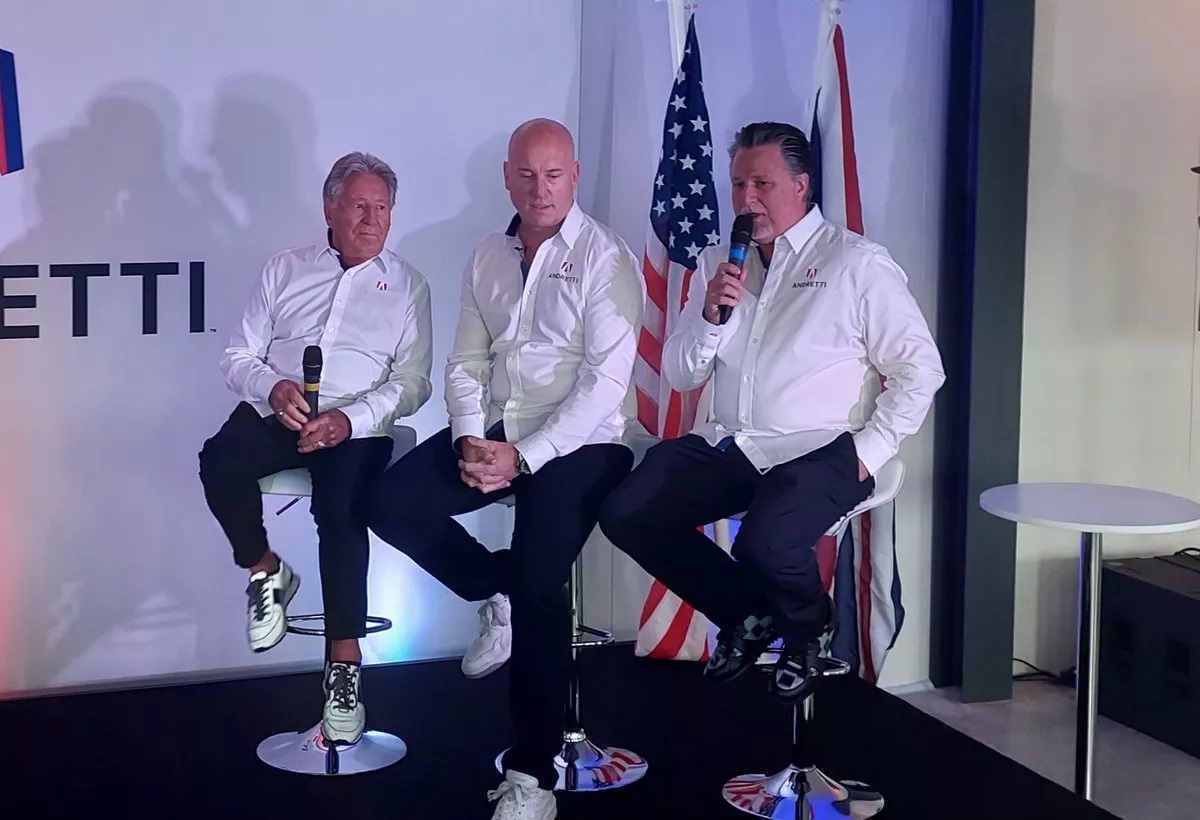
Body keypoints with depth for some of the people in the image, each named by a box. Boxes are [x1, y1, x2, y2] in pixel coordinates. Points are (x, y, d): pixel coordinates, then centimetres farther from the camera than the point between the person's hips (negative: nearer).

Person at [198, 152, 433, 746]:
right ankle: (265, 572, -4)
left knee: (340, 505, -31)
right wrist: (272, 387, -13)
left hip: (356, 424, -2)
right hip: (276, 412, 2)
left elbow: (412, 383, 3)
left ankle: (344, 665, -26)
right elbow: (238, 358, 11)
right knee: (220, 462, -30)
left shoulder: (407, 286, 11)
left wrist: (350, 419, -15)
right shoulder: (286, 270, 15)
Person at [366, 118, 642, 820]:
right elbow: (466, 362, 11)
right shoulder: (488, 257, 11)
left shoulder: (606, 258, -9)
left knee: (538, 580, -24)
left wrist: (523, 458, -20)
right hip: (494, 432, 7)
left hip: (580, 443, -6)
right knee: (393, 504, -11)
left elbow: (606, 382, -15)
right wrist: (471, 440, -9)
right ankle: (497, 591, 11)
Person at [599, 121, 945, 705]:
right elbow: (679, 376, 10)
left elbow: (920, 370, -4)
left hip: (817, 452, -6)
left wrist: (868, 453, -11)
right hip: (726, 444, 6)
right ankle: (748, 615, 9)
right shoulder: (717, 263, 12)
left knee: (764, 543, -34)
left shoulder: (857, 263, -3)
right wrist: (711, 315, -9)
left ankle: (808, 632, 4)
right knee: (626, 513, -13)